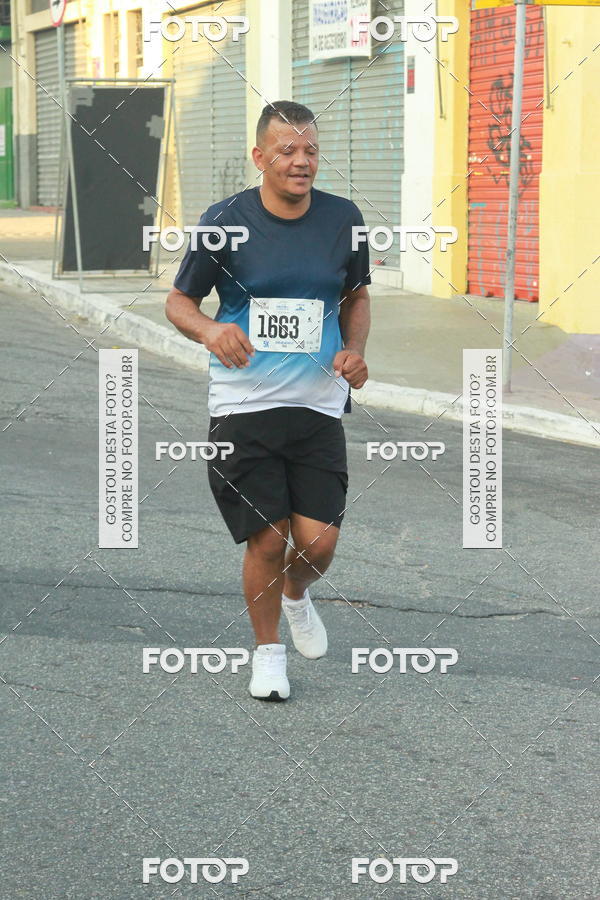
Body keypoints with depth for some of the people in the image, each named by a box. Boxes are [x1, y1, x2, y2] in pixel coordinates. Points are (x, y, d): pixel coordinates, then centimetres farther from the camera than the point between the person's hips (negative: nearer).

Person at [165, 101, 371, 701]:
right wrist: (210, 330, -18)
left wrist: (354, 349, -1)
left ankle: (296, 596, 33)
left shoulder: (343, 219, 2)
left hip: (318, 404, 2)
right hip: (244, 404, -2)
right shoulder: (226, 221, -6)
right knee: (268, 539, -3)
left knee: (318, 541, -4)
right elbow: (179, 301, 4)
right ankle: (267, 649, 24)